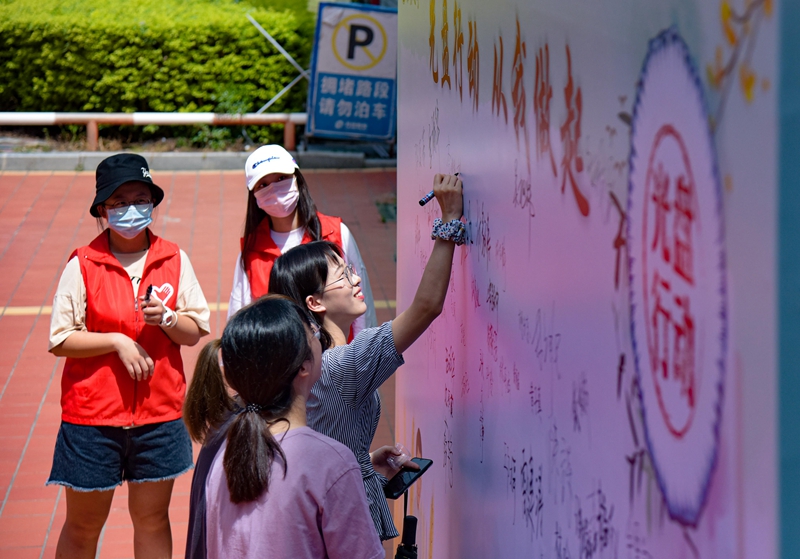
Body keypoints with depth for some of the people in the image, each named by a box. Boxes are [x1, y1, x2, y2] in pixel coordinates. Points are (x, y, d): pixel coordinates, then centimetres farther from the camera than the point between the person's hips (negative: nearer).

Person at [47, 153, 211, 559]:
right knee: (83, 526, 8)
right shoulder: (83, 264, -7)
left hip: (158, 412, 2)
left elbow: (196, 331, 4)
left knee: (152, 519, 12)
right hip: (93, 413, -2)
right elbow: (59, 340, -7)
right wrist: (117, 341, -16)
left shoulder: (174, 260, 2)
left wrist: (166, 318, -16)